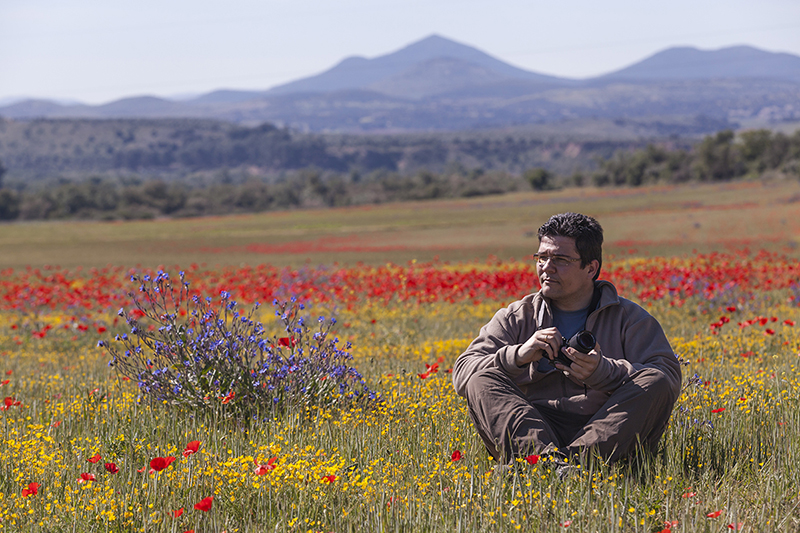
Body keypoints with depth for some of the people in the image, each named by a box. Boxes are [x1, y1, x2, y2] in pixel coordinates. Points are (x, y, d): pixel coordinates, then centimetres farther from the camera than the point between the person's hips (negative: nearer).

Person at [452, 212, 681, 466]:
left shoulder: (630, 318, 14)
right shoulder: (515, 318, 18)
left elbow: (669, 374, -1)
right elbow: (463, 373, 7)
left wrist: (602, 371, -17)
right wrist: (519, 355, -13)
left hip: (607, 433, -1)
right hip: (535, 429, 1)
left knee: (655, 384, -24)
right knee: (482, 380, -21)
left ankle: (578, 459, -45)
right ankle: (547, 456, -47)